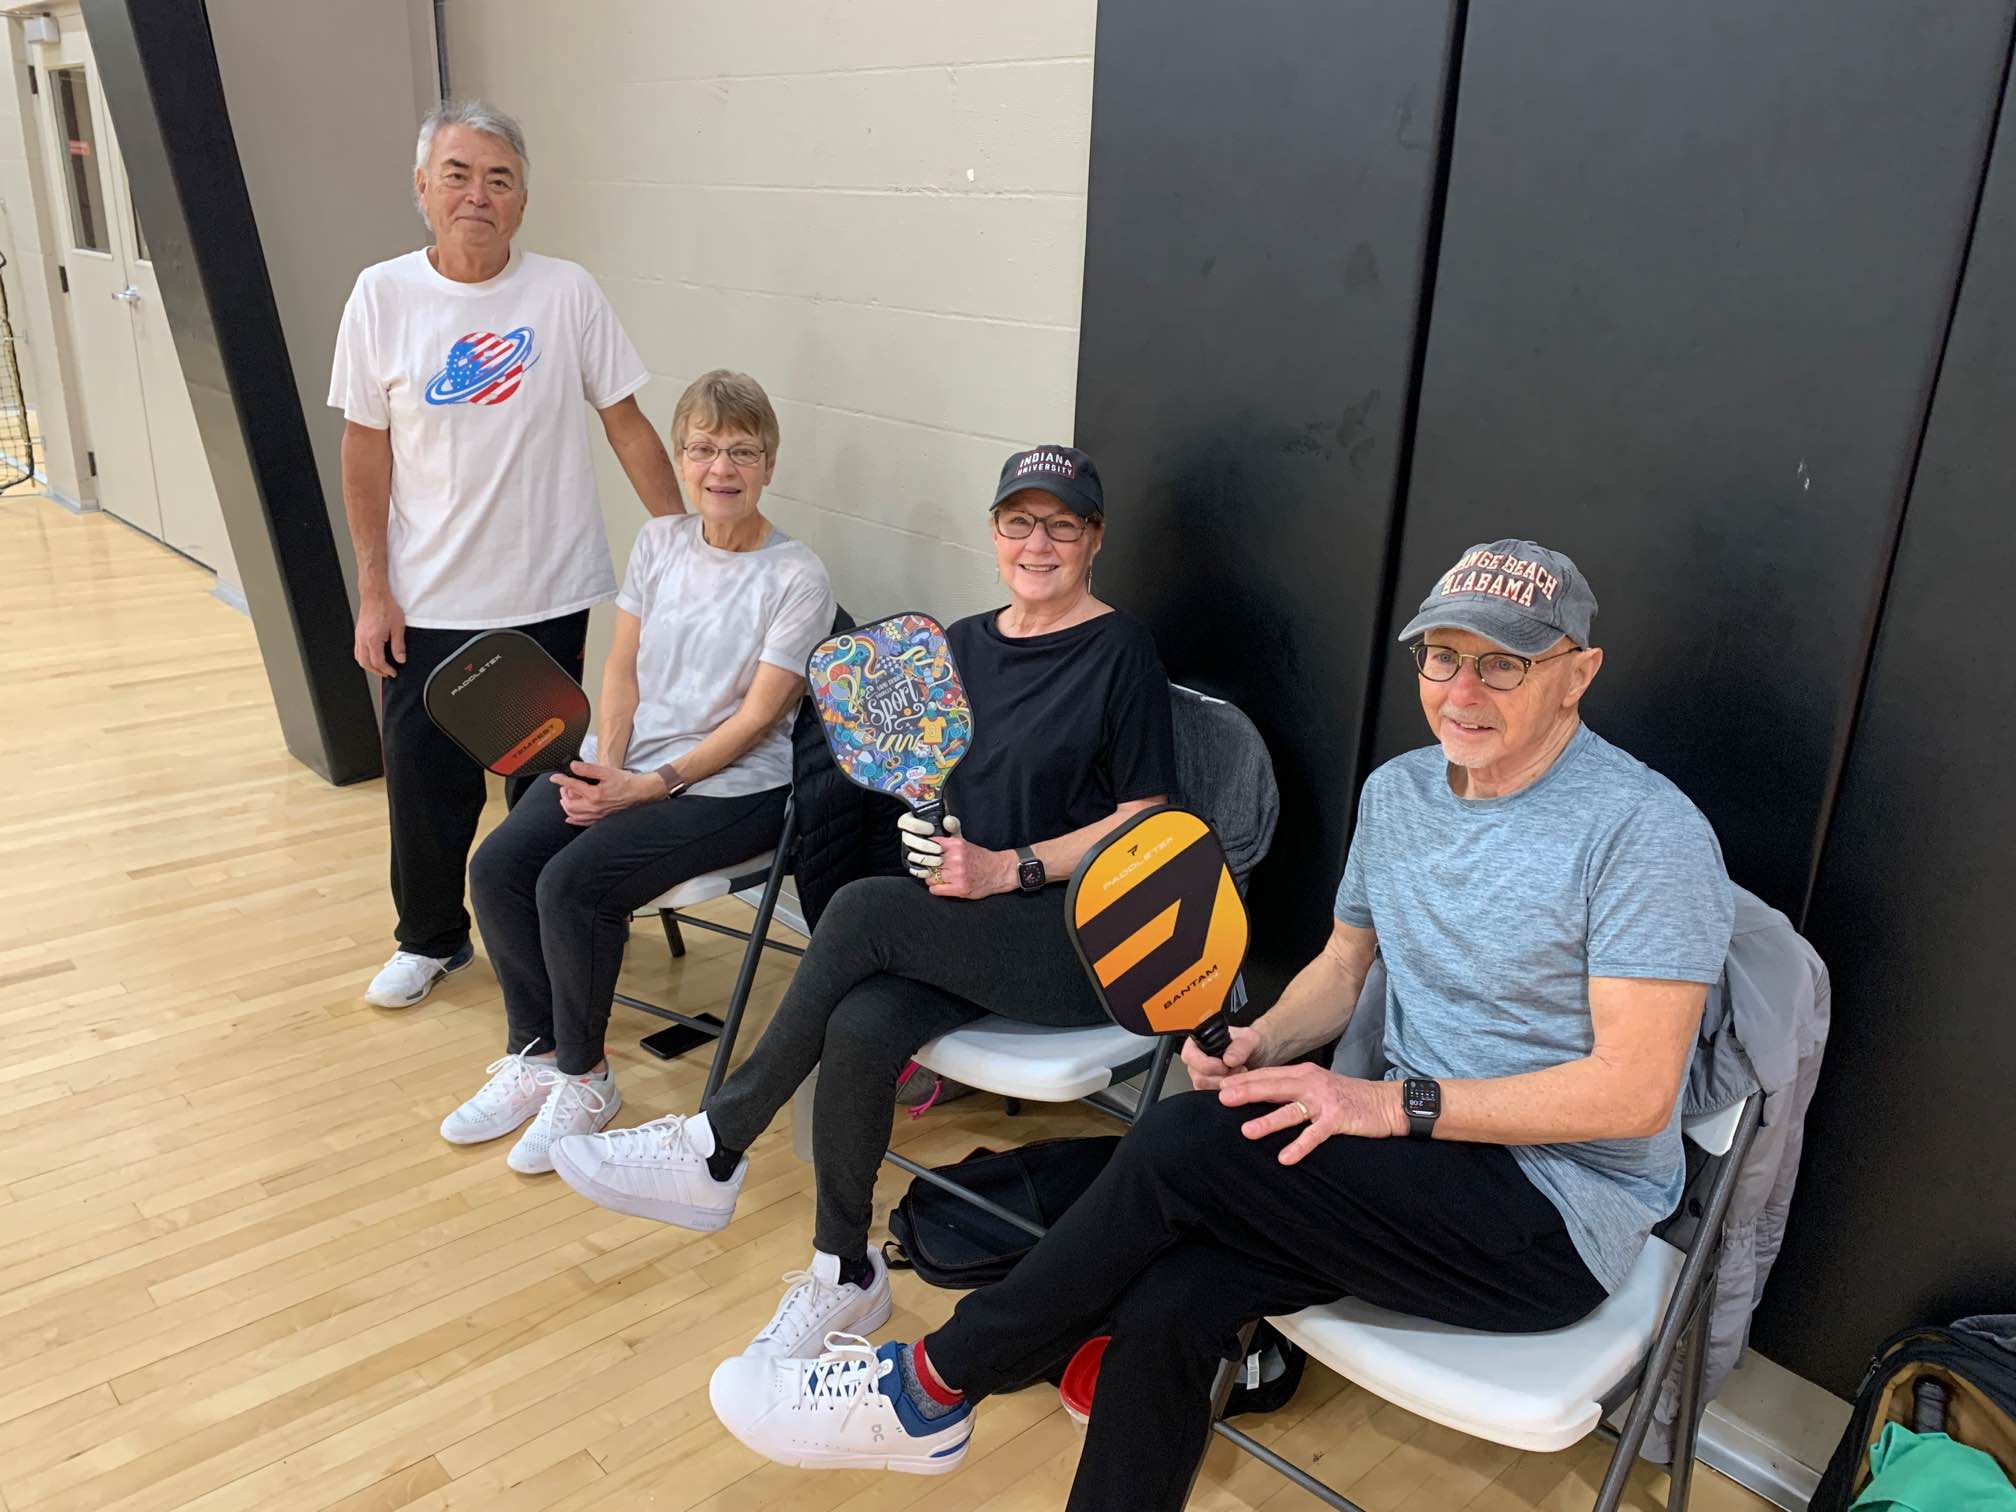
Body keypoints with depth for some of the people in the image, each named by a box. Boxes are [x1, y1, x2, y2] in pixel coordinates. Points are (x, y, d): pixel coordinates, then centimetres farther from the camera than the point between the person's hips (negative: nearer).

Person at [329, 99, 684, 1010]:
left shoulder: (565, 293, -5)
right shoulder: (383, 296, -2)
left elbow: (626, 422, -1)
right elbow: (366, 447, 1)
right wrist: (374, 590, -2)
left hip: (547, 592, -1)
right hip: (427, 599, 1)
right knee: (424, 774, 9)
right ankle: (431, 938, 31)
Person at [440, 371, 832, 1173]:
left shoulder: (797, 576, -10)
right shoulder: (659, 542, 8)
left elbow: (758, 716, -13)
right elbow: (622, 670, 8)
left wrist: (651, 785, -18)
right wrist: (607, 766, -9)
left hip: (730, 786, -6)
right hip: (623, 764, 6)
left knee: (572, 883, -24)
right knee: (497, 865, -14)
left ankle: (583, 1076, -1)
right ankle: (534, 1054, 6)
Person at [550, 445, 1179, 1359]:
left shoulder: (1119, 652, -3)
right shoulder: (964, 644, 15)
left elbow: (1145, 821, -7)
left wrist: (1009, 868, -15)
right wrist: (933, 838, -1)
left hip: (1080, 939, -5)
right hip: (963, 933, 5)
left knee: (862, 909, -29)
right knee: (858, 1027, -26)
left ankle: (713, 1153, -15)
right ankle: (844, 1276, -7)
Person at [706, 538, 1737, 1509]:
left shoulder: (1647, 830, -15)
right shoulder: (1397, 789, 8)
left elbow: (1635, 1091, -19)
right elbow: (1345, 964, 17)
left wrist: (1393, 1103, -23)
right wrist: (1266, 1042, -5)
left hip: (1559, 1224, -6)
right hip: (1421, 1157, 6)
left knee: (1188, 1139, -25)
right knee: (1169, 1301, -21)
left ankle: (935, 1386, -5)